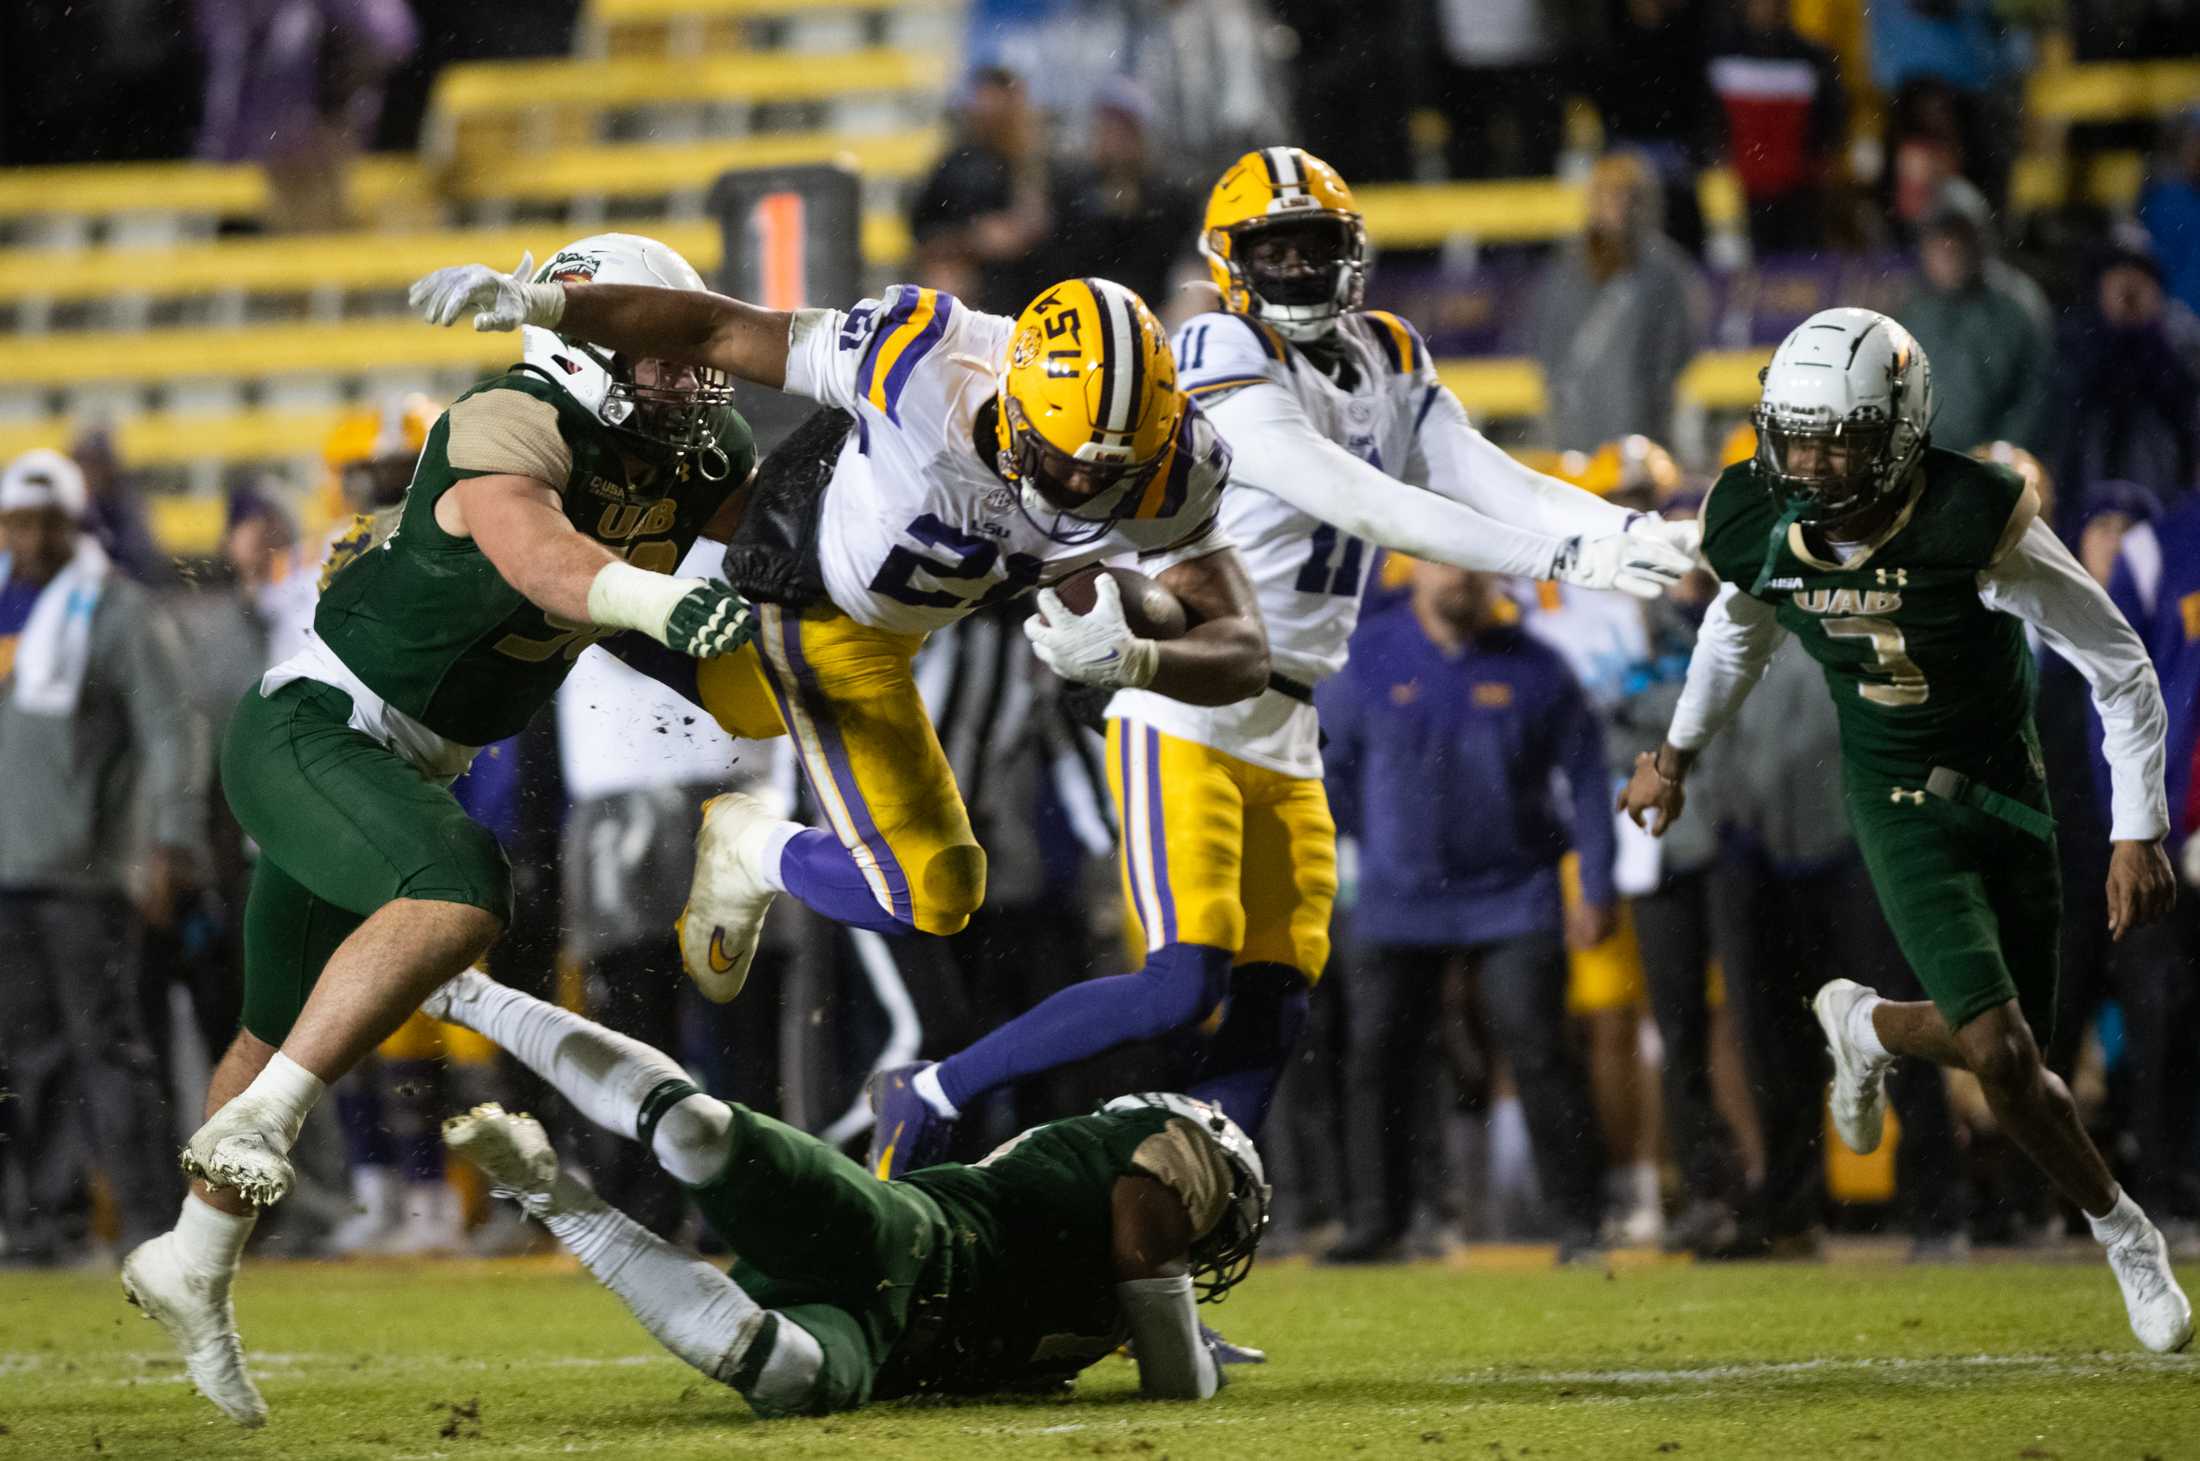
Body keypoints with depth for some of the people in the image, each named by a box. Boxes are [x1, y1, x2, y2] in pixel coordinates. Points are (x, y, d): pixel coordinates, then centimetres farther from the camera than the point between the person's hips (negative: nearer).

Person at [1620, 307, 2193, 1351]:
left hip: (2003, 785, 0)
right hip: (1897, 803, 0)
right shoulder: (1759, 529, -16)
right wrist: (1676, 753, 23)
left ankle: (1866, 1026, 35)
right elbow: (1738, 630, 11)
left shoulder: (1976, 526, -27)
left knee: (2007, 1046, 3)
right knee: (1999, 1052, -14)